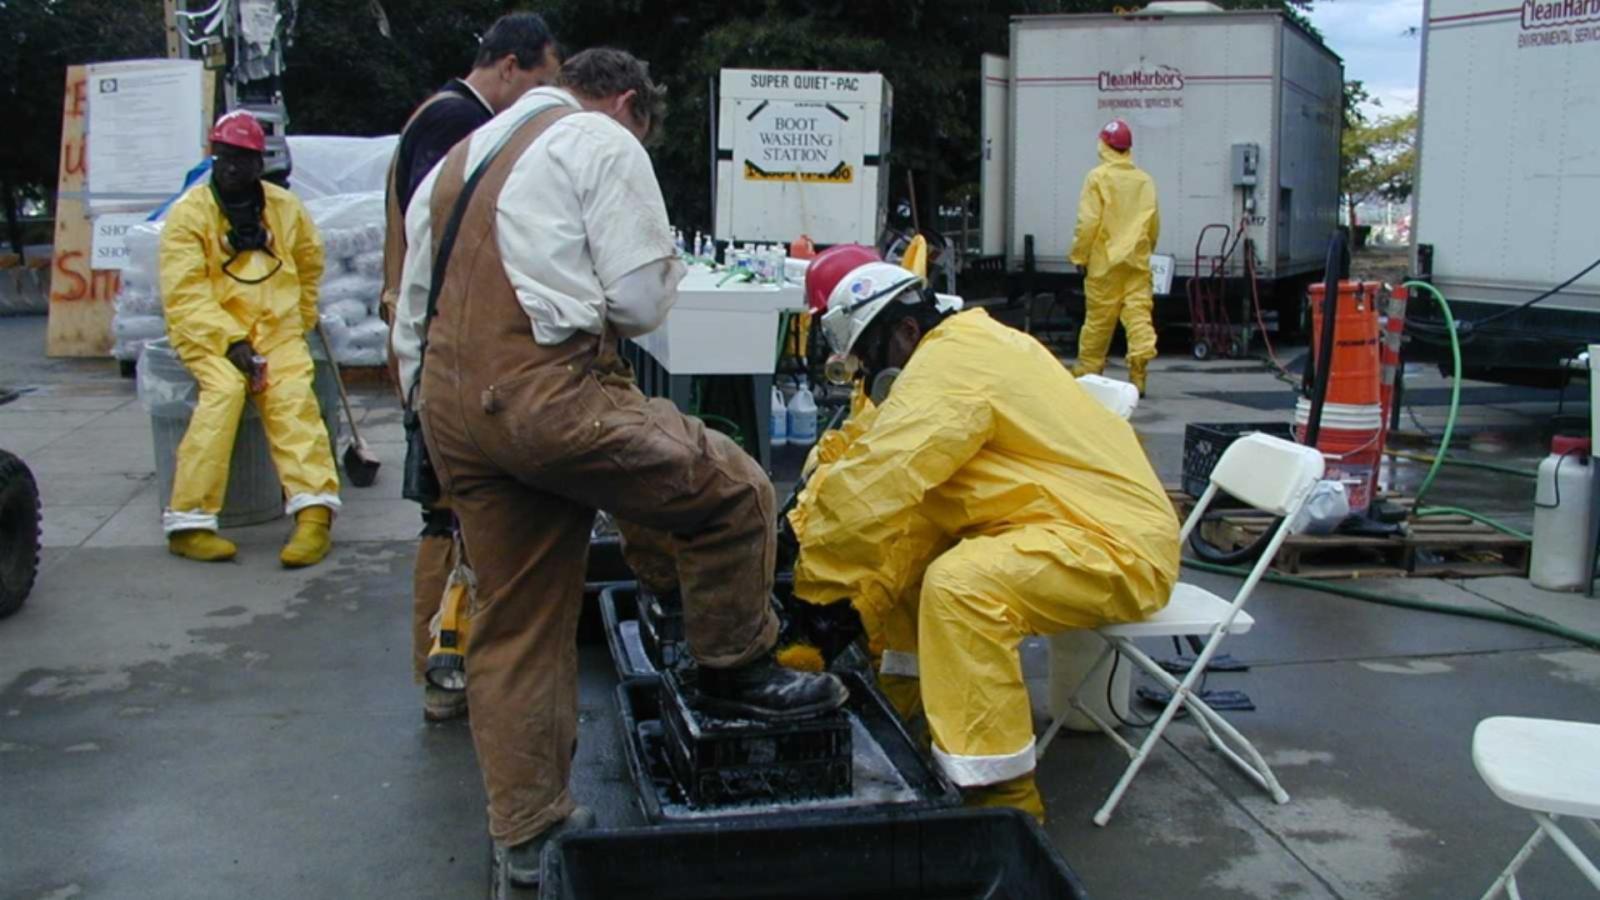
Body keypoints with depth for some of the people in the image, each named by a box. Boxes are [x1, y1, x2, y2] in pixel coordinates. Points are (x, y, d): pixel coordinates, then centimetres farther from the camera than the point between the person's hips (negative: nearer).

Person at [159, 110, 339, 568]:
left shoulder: (285, 207, 9)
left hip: (276, 330, 3)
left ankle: (315, 514, -36)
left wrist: (300, 318, 18)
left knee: (292, 394, -26)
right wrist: (231, 341, -20)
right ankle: (188, 522, -28)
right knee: (224, 388, -31)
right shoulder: (189, 212, -1)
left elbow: (310, 263, 27)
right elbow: (184, 294, -9)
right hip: (208, 332, -2)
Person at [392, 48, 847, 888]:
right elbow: (640, 300, -5)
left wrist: (441, 434, 28)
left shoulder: (451, 165, 27)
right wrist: (668, 270, 18)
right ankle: (733, 671, 19)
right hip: (551, 393, -8)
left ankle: (524, 832, 22)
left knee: (513, 624, 14)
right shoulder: (603, 141, 4)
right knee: (733, 491, 6)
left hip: (450, 406, 8)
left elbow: (410, 324, 25)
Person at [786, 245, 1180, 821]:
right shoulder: (968, 341, 12)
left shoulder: (949, 363, -19)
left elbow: (872, 486, -24)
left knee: (961, 584, -33)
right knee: (902, 540, 11)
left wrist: (807, 582, -12)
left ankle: (1005, 797, -24)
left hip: (1120, 543, -11)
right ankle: (904, 704, 20)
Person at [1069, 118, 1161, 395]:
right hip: (1137, 261, 3)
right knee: (1138, 314, -1)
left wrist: (1079, 256, -1)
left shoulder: (1098, 177, -6)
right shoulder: (1145, 180, 9)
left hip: (1105, 261, -3)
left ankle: (1087, 371, 15)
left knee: (1098, 319, 5)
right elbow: (1154, 225, 15)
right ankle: (1138, 372, -11)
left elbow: (1088, 222, -11)